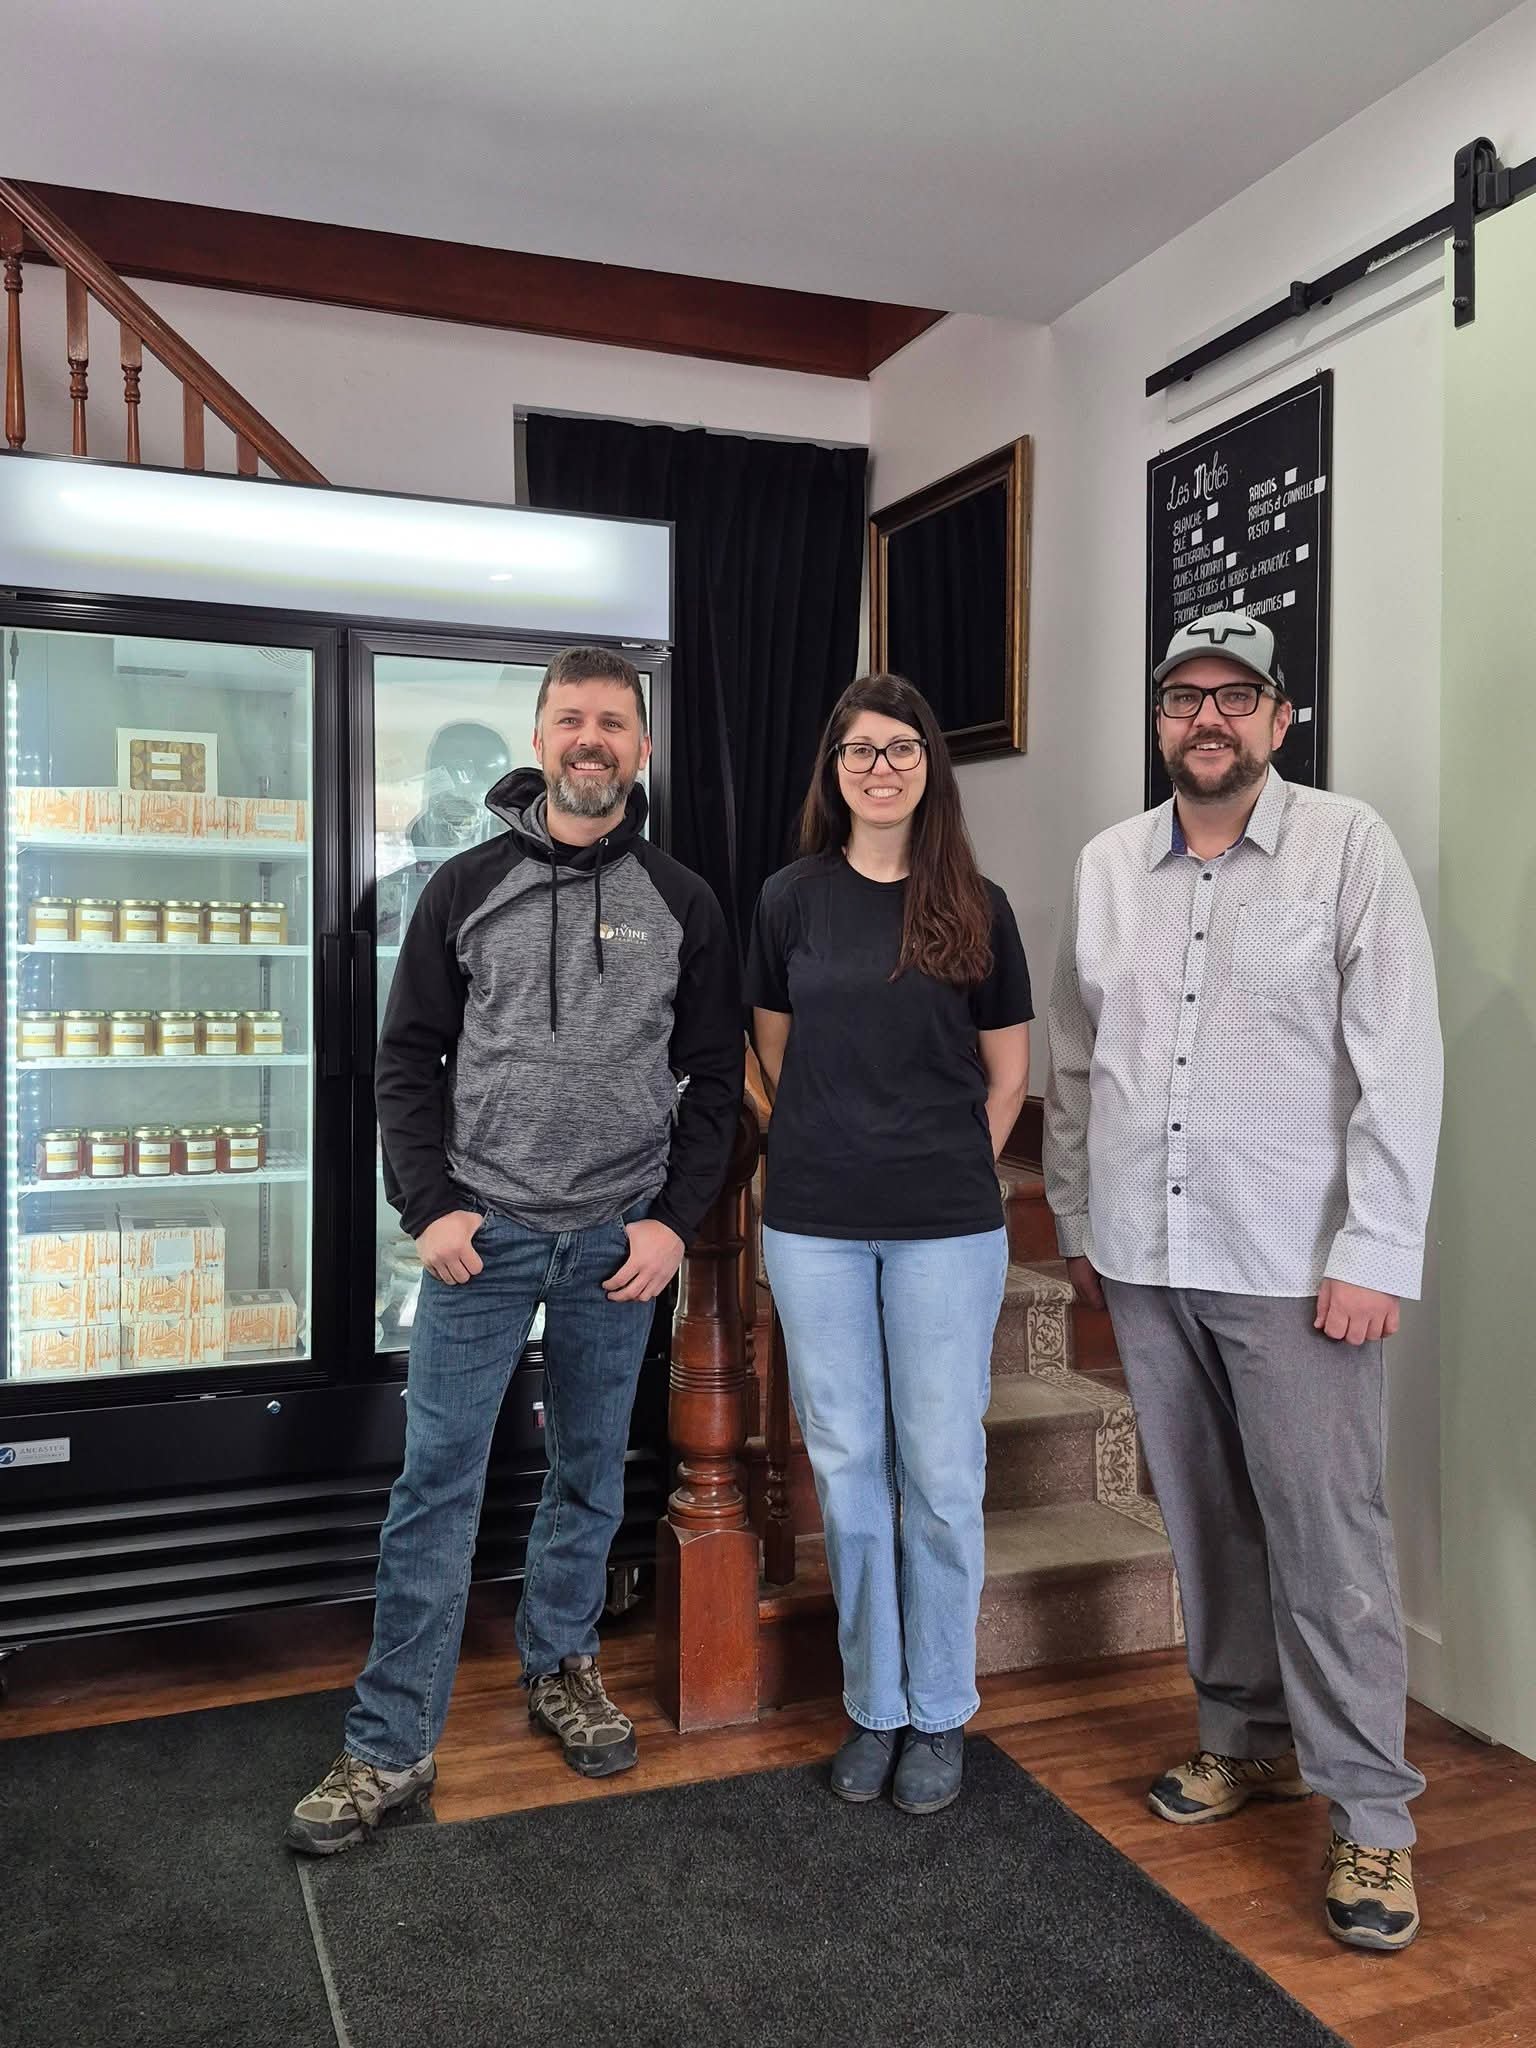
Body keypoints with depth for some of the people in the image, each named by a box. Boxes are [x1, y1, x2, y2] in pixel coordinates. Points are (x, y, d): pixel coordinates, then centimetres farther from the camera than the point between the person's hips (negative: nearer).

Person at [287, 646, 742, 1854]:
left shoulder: (681, 904, 4)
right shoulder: (469, 888, 3)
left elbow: (715, 1077, 5)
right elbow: (408, 1060, 4)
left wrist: (676, 1220, -4)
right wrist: (430, 1207, -6)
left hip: (619, 1241, 1)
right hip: (483, 1232, -1)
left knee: (592, 1475, 14)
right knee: (437, 1483, 1)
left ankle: (561, 1668, 35)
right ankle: (392, 1748, 12)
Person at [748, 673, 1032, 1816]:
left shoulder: (976, 907, 2)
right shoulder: (792, 899, 4)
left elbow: (1006, 1076, 8)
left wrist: (948, 1174, 2)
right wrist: (842, 1153, 8)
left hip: (946, 1228, -1)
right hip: (815, 1223, 1)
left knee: (942, 1472, 5)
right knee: (846, 1465, 9)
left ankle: (941, 1713, 23)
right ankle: (875, 1706, 26)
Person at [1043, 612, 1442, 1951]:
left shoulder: (1348, 847, -5)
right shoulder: (1107, 866, 9)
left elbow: (1401, 1062, -9)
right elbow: (1075, 1062, 14)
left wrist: (1375, 1254, -13)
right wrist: (1076, 1223, 13)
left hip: (1295, 1265, -4)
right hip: (1143, 1260, 5)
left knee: (1325, 1531, -1)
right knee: (1204, 1519, 14)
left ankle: (1370, 1810, 14)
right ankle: (1248, 1739, 32)